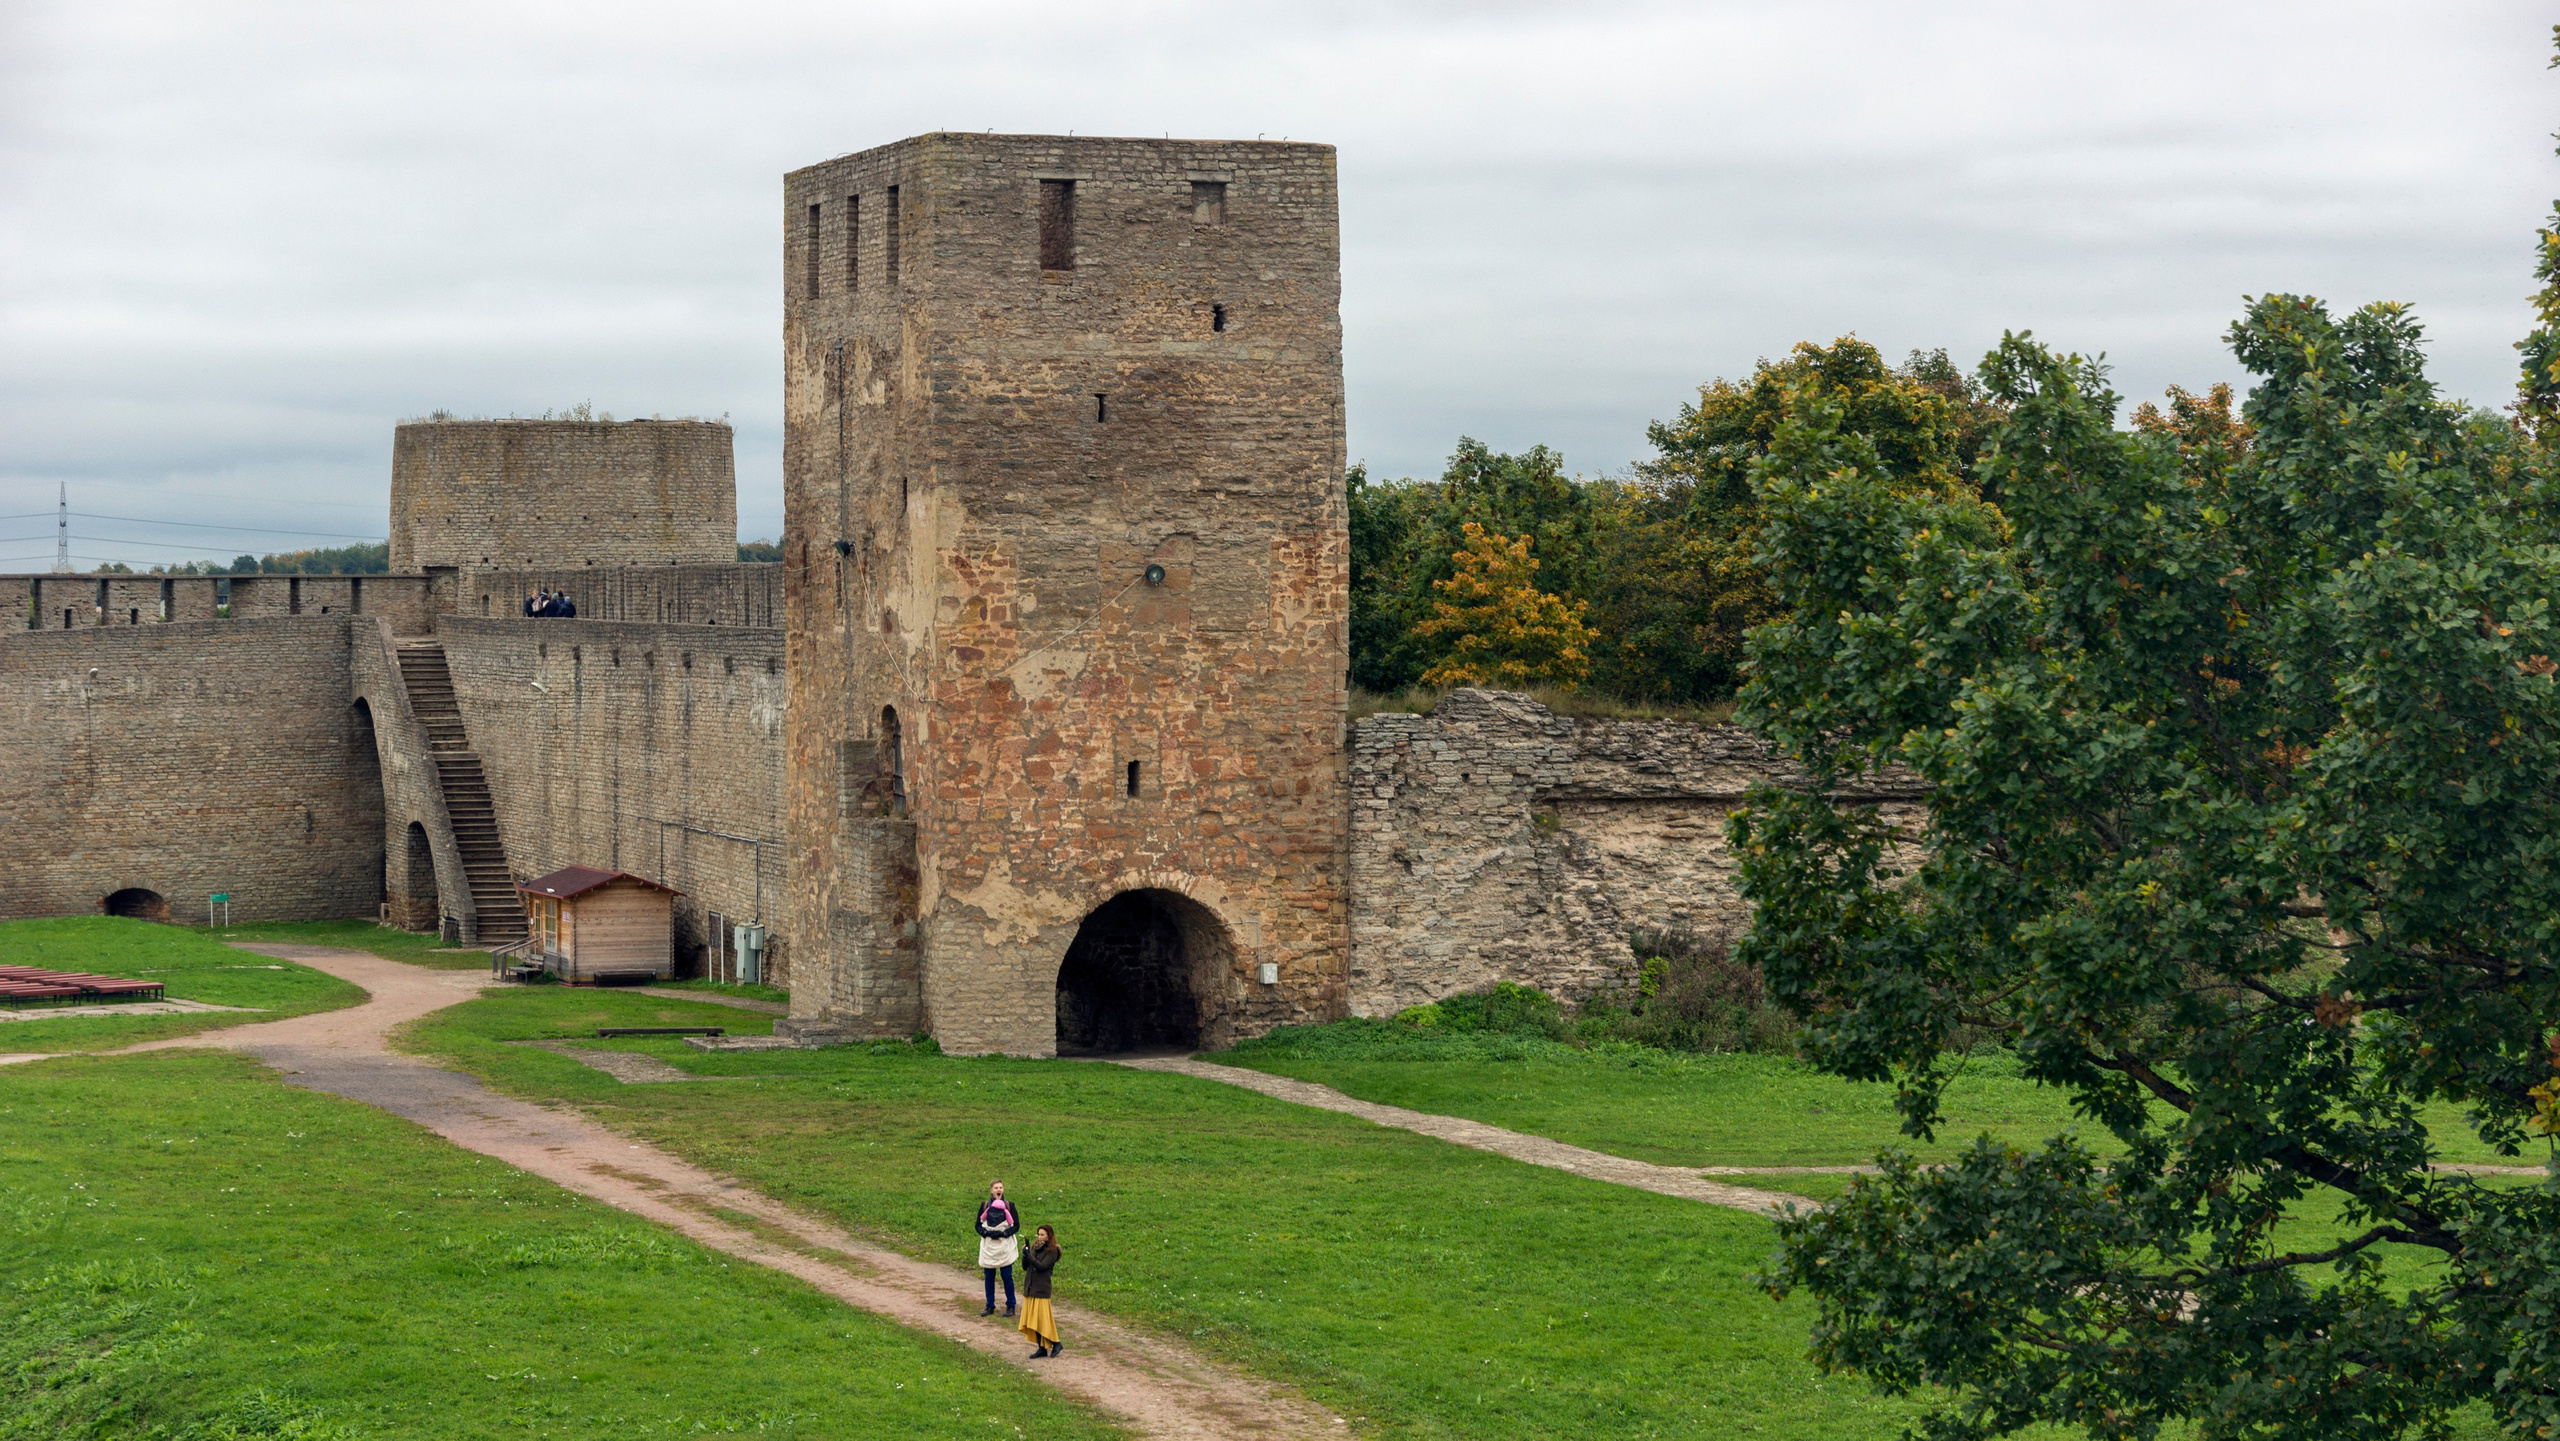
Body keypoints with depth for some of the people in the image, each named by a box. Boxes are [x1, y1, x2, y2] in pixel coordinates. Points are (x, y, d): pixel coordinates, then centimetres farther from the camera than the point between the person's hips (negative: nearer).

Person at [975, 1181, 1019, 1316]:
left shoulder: (1009, 1205, 1)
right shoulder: (984, 1206, 4)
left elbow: (1016, 1225, 1)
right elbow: (978, 1225, 7)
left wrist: (1004, 1233, -14)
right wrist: (986, 1233, -13)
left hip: (1005, 1245, -2)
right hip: (988, 1246, 2)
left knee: (1007, 1277, -2)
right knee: (989, 1277, 4)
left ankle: (1010, 1306, 7)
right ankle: (990, 1306, 13)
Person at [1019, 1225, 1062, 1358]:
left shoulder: (1052, 1251, -7)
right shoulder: (1035, 1248, 12)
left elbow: (1042, 1266, -18)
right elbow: (1025, 1267, 10)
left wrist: (1029, 1256, -22)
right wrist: (1025, 1256, -8)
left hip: (1041, 1289, -7)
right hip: (1029, 1288, 7)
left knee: (1042, 1319, -6)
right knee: (1034, 1321, 8)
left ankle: (1055, 1344, 6)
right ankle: (1041, 1348, 14)